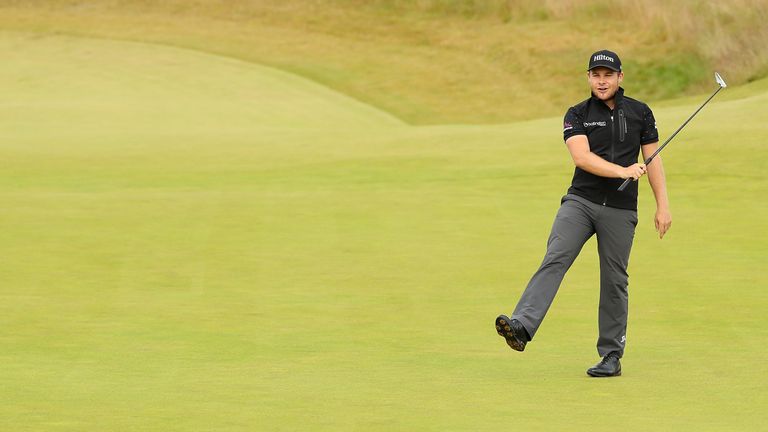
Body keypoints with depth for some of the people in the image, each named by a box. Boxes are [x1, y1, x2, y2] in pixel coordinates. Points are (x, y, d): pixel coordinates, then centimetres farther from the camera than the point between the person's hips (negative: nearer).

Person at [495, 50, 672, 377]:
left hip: (620, 211, 1)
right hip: (580, 201, -1)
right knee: (555, 259, -20)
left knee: (614, 281, 3)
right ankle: (522, 326, -35)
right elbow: (581, 156, -12)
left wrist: (663, 205, 5)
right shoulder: (578, 115, 4)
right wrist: (621, 171, -24)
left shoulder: (640, 113, 9)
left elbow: (653, 160, 11)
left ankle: (611, 356, 13)